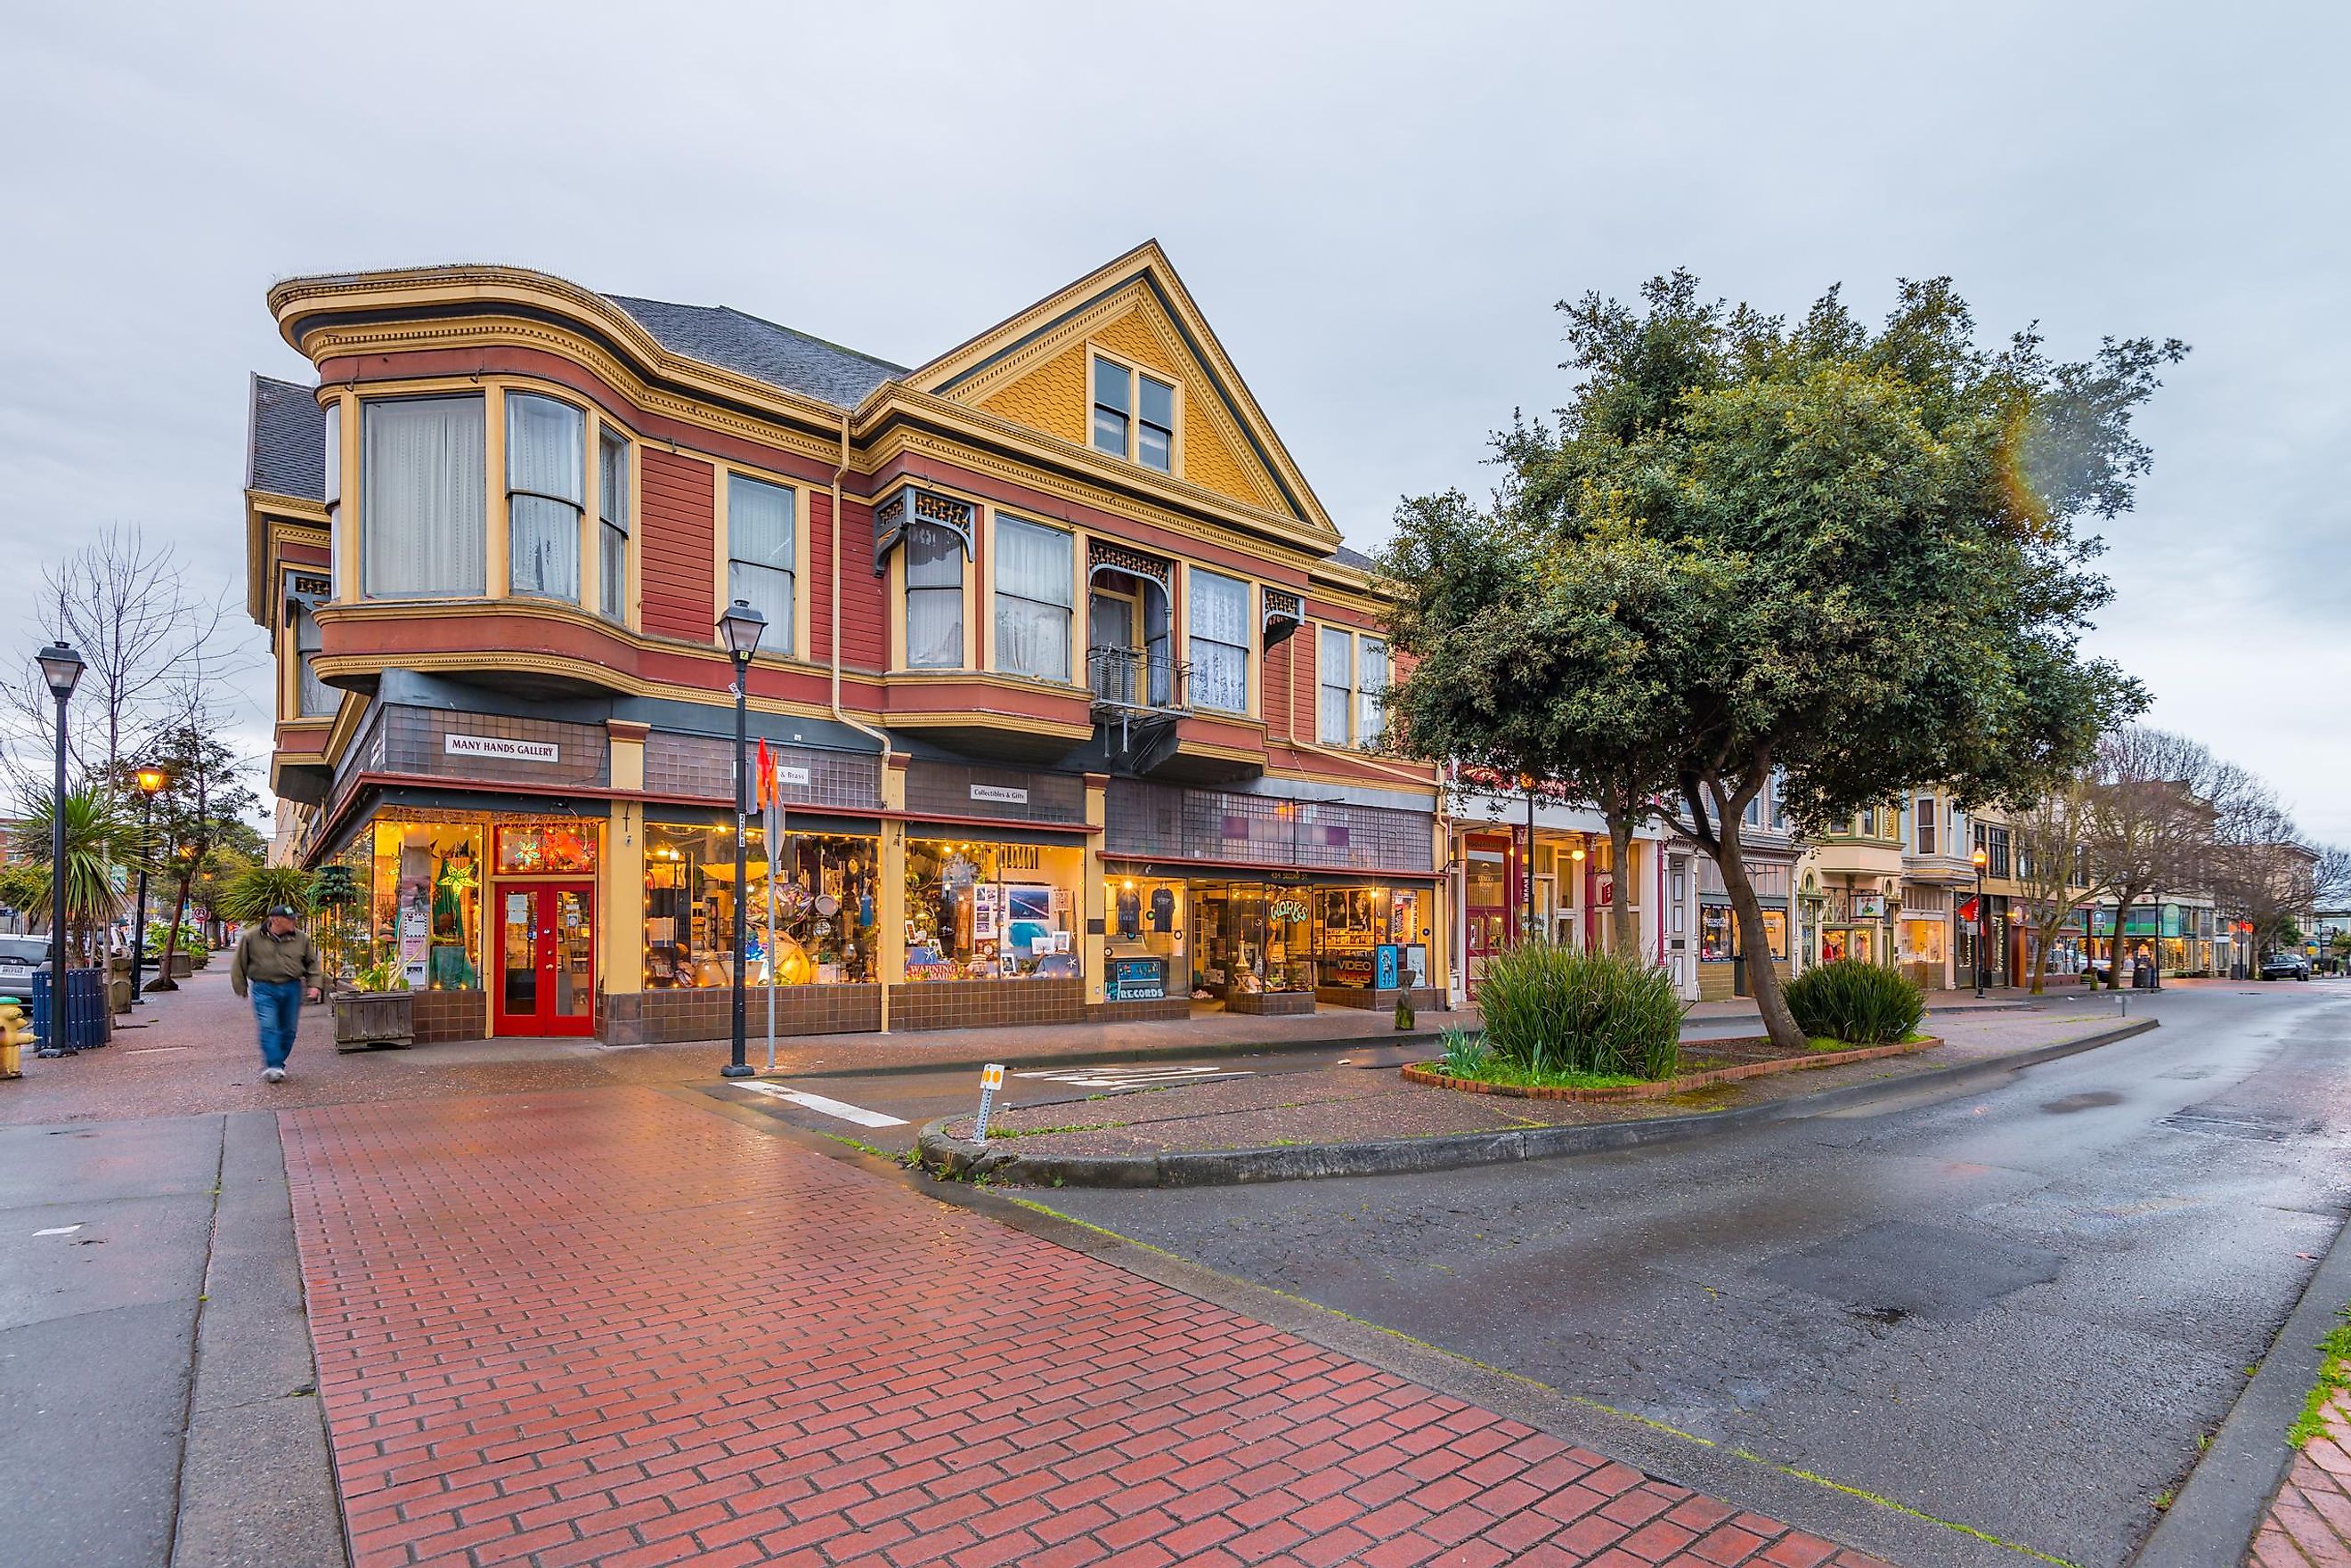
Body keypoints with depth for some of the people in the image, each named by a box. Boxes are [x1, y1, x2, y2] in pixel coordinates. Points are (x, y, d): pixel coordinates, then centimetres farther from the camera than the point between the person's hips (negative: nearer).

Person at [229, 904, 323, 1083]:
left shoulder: (301, 938, 4)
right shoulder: (251, 938, -1)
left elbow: (312, 963, 11)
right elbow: (239, 963, 8)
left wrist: (315, 985, 1)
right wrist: (240, 987, 9)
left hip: (292, 988, 3)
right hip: (264, 989, -3)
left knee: (288, 1029, 6)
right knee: (268, 1027, -13)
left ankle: (278, 1064, 20)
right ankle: (272, 1066, -13)